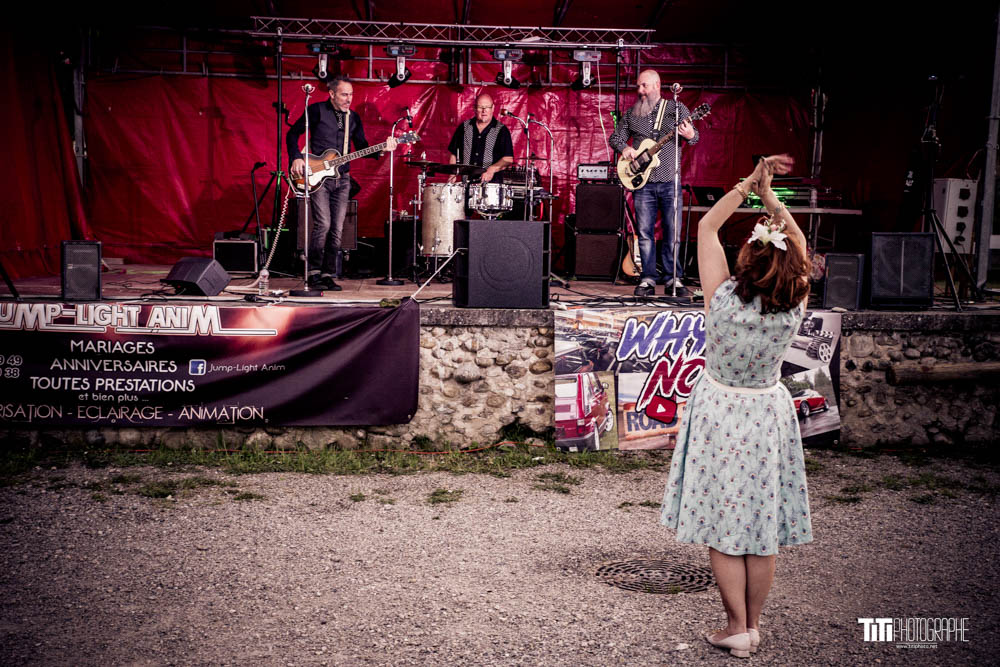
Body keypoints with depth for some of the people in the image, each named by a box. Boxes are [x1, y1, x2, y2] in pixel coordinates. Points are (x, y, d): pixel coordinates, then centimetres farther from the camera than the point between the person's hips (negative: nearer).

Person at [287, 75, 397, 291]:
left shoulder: (353, 118, 13)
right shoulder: (317, 110, -1)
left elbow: (362, 148, 13)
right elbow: (293, 134, 2)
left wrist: (382, 149, -5)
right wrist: (296, 158, -11)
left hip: (342, 179, 5)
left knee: (336, 229, 2)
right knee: (323, 224, -15)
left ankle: (328, 275, 10)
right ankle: (314, 274, -4)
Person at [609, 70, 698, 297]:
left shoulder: (676, 108, 5)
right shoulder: (632, 113, 11)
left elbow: (694, 135, 5)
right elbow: (615, 137, 17)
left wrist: (689, 134, -19)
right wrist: (624, 148, -4)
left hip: (670, 181, -2)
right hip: (642, 182, 2)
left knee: (672, 232, 0)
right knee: (644, 232, 1)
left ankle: (673, 279, 8)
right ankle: (648, 279, 8)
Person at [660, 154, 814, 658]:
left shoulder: (722, 300, -22)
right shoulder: (792, 310, -15)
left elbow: (707, 226, -11)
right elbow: (800, 245, 3)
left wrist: (749, 184, -8)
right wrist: (770, 198, 3)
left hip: (720, 413, -3)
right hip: (767, 414, 3)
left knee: (723, 526, 7)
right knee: (762, 528, 11)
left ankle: (736, 628, 13)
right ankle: (753, 625, 24)